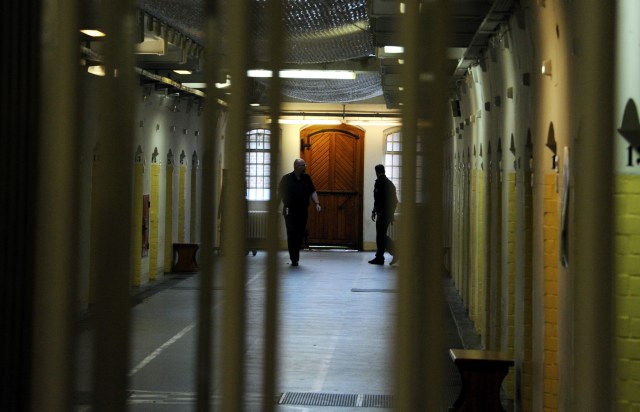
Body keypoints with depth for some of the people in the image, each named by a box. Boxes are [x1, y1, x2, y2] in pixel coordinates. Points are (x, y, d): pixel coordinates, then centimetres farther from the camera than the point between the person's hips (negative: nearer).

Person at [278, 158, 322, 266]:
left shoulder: (307, 178, 10)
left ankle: (295, 257, 19)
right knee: (292, 235, -7)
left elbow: (312, 192, 11)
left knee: (300, 234, 5)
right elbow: (280, 193, 0)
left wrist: (317, 203, -3)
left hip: (303, 211, 4)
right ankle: (294, 259, -3)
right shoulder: (287, 178, -3)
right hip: (290, 211, -4)